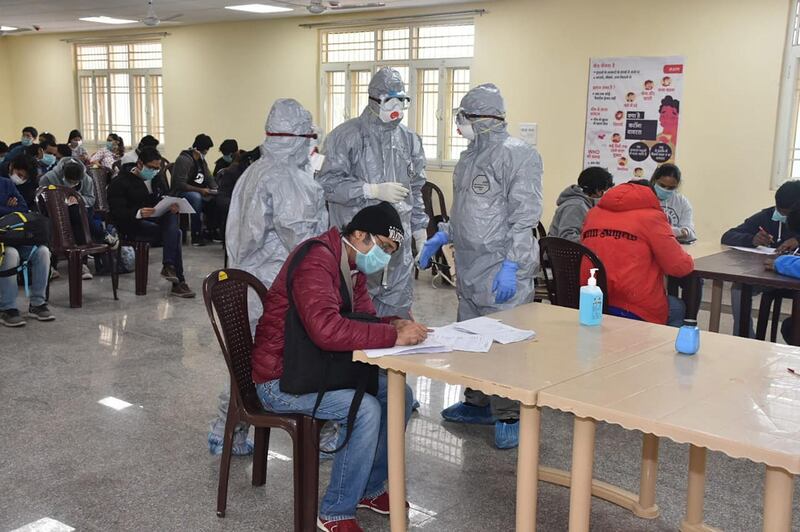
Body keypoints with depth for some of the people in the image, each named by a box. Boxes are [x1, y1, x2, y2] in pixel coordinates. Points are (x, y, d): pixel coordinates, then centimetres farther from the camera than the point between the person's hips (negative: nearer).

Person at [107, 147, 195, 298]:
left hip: (157, 220, 6)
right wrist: (138, 213, -34)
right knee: (175, 233, -28)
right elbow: (117, 212, -13)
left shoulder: (158, 179, 19)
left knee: (172, 218, -31)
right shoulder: (120, 182, -3)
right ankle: (178, 282, -27)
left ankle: (168, 266, -36)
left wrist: (173, 207, -12)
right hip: (134, 225, -6)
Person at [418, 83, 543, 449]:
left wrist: (511, 265, -22)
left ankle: (509, 416, 7)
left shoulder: (516, 155, -13)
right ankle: (479, 404, 30)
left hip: (502, 270, -9)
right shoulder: (470, 156, 16)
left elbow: (524, 216, -18)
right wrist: (442, 236, 18)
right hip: (469, 266, 10)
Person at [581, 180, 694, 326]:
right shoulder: (652, 216, -5)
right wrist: (687, 261, 17)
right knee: (678, 308, 28)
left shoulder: (593, 213, 10)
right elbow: (680, 267, -5)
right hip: (635, 312, -6)